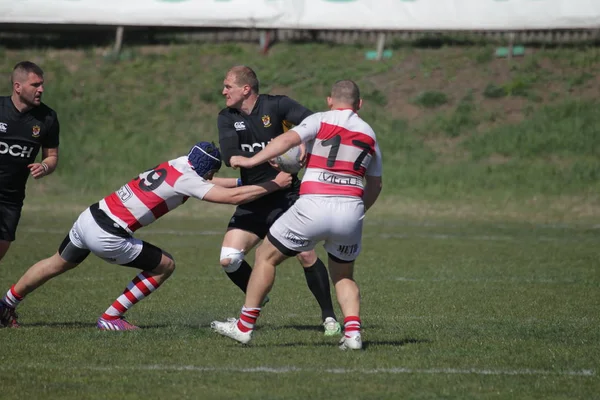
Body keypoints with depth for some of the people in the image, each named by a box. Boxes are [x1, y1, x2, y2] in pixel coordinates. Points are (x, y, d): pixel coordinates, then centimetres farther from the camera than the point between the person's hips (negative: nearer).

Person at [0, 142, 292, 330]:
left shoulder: (178, 163, 7)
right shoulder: (186, 180, -14)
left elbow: (206, 181, 27)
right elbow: (233, 197, -16)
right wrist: (276, 184, -8)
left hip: (88, 217, 8)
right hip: (107, 236, -8)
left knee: (57, 265, 29)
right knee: (165, 266, 6)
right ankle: (110, 318, 12)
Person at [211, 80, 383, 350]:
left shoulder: (321, 120, 5)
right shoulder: (369, 134, 17)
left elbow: (288, 139, -13)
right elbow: (375, 186, 25)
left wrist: (250, 161, -11)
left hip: (314, 207, -4)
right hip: (351, 210, 4)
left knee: (266, 257, 13)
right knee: (344, 275, 24)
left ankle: (244, 327, 15)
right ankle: (353, 332, 3)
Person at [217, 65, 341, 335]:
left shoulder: (276, 106, -8)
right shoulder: (227, 118, 1)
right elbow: (229, 156, -14)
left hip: (287, 196, -3)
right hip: (252, 202, 4)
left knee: (306, 254, -15)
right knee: (229, 260, -8)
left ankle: (328, 316, 2)